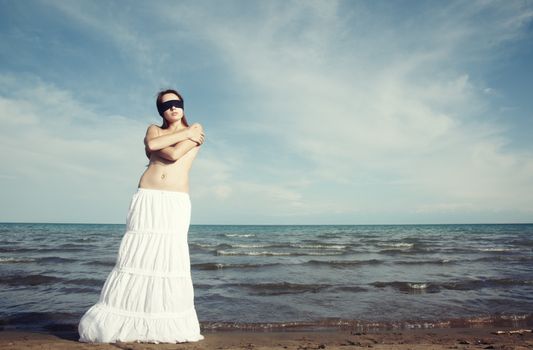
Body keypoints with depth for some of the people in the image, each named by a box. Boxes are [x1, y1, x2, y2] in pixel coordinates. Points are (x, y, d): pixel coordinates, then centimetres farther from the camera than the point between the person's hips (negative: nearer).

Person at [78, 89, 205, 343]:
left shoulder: (195, 131, 10)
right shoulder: (154, 129, 18)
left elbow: (174, 154, -9)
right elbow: (151, 144, -8)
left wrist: (162, 144, 5)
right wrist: (184, 133, 0)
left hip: (176, 202, -2)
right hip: (147, 199, 2)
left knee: (171, 257, -9)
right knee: (137, 255, -3)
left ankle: (169, 325, -1)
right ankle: (119, 322, 6)